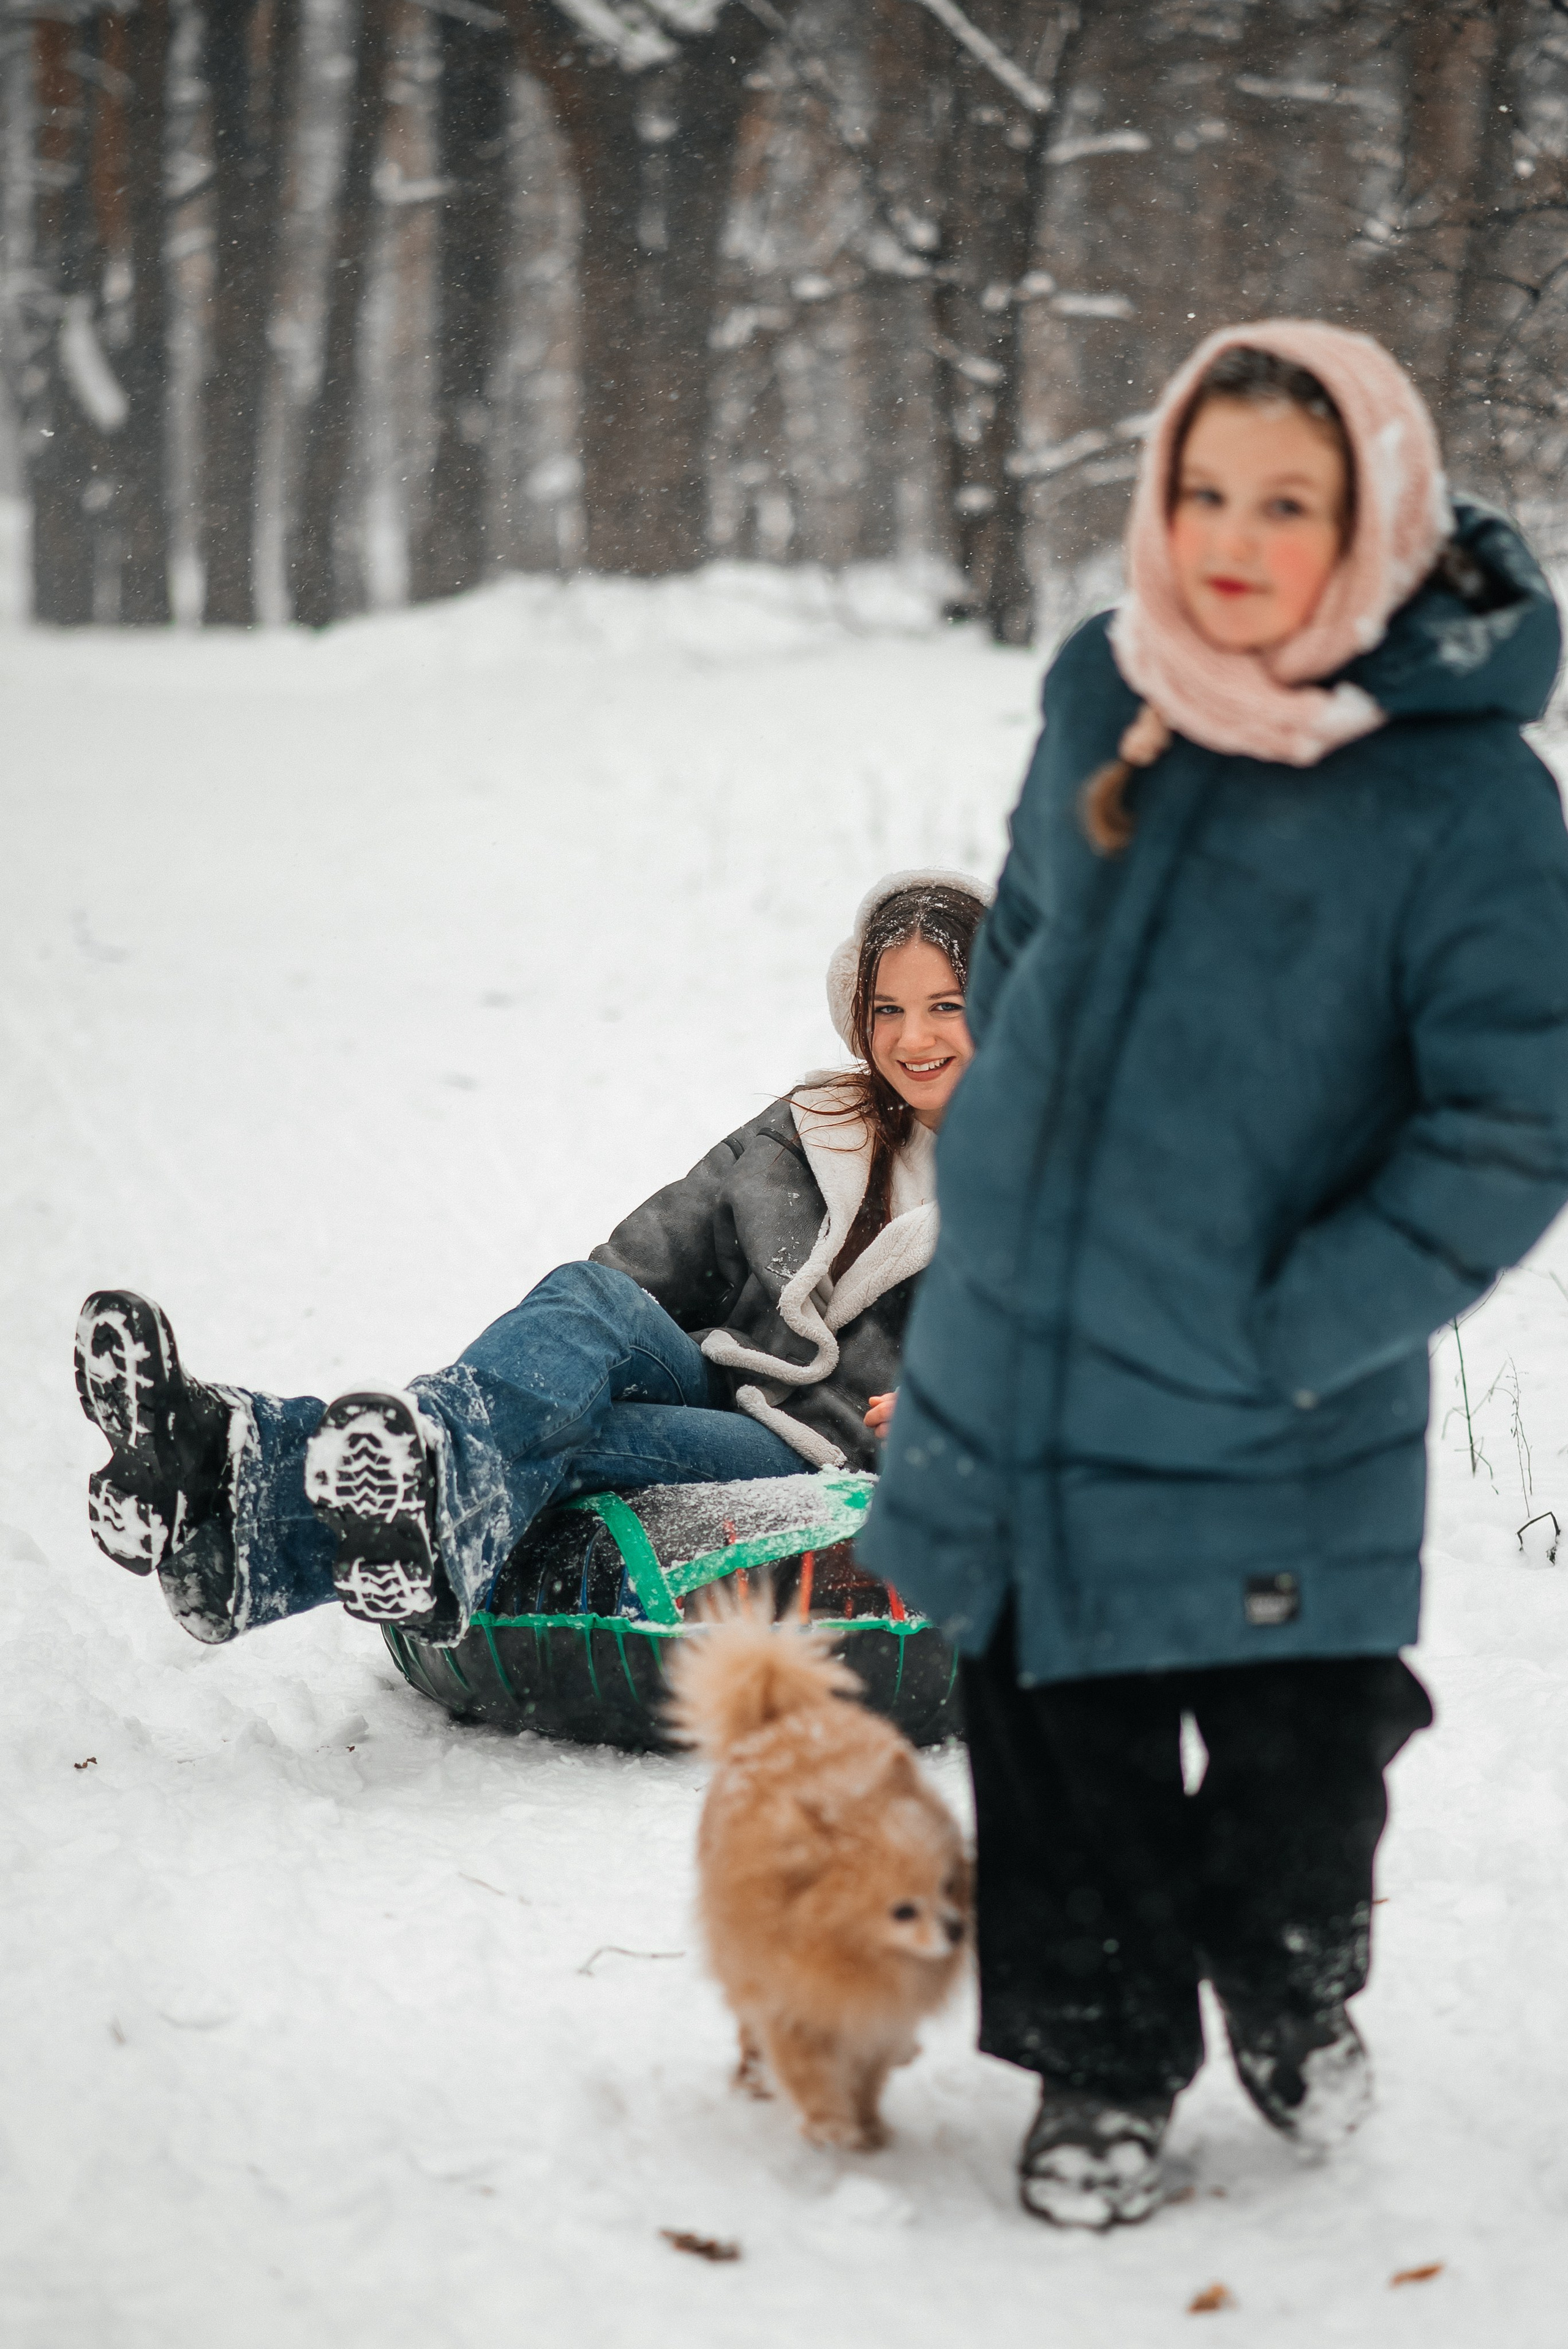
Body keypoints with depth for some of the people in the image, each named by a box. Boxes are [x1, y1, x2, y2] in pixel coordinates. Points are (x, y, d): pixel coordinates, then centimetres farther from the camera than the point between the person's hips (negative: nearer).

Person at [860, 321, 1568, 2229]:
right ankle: (1102, 2068, 35)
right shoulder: (1102, 698, -1)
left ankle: (1293, 1991, 41)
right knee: (1059, 1755, 13)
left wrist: (1303, 1319, -16)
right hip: (1021, 1363, 4)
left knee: (1297, 1764, 9)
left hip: (1274, 1435, -4)